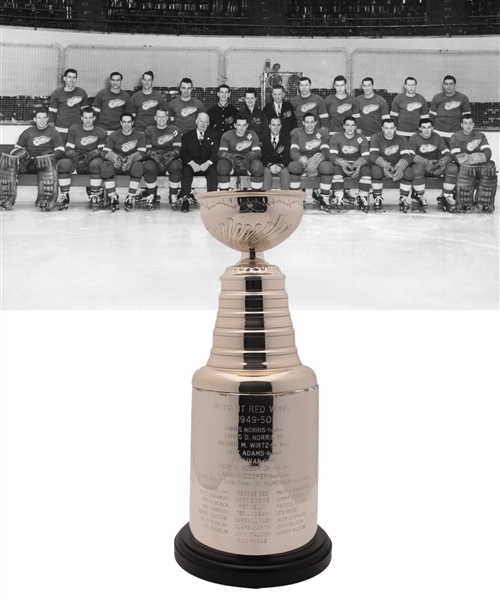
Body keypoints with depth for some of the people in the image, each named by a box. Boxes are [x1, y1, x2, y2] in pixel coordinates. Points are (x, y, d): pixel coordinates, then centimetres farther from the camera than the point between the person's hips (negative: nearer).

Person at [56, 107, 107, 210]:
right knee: (63, 164, -30)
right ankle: (64, 196, -20)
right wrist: (73, 155, -18)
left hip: (92, 160, -2)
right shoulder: (74, 130, 9)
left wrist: (93, 154, -21)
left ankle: (95, 196, -23)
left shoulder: (101, 132, 5)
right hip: (76, 162, 2)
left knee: (96, 164, -38)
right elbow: (68, 148, 6)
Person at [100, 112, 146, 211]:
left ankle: (130, 198, -26)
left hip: (131, 165, -1)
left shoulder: (139, 136, 4)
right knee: (105, 166, -31)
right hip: (116, 165, 1)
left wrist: (132, 158, -32)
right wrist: (114, 156, -30)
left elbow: (142, 153, -10)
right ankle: (113, 198, -22)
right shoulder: (113, 136, 6)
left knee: (138, 166, -36)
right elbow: (105, 152, -6)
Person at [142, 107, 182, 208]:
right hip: (154, 160, 0)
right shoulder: (149, 131, 9)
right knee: (148, 167, -34)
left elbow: (177, 149, -1)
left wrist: (171, 154, -21)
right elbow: (147, 150, 1)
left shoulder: (174, 130, 8)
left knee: (176, 166, -35)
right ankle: (151, 196, -14)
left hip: (170, 159, 0)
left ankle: (173, 196, -18)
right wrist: (153, 154, -19)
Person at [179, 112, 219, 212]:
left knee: (213, 171, -32)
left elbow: (215, 152, 0)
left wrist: (207, 163, -21)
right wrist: (192, 163, -19)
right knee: (186, 171, -31)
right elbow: (183, 153, 1)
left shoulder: (214, 135, 14)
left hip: (207, 165, 0)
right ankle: (185, 199, -35)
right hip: (192, 164, 0)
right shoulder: (187, 136, 13)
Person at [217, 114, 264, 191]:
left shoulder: (252, 135, 1)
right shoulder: (227, 136, -2)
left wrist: (250, 156, -33)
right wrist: (231, 158, -34)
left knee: (258, 166, -31)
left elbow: (258, 153, -10)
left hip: (247, 165, 1)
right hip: (231, 164, 0)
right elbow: (221, 153, -13)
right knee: (222, 166, -33)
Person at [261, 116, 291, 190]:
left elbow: (287, 156, -5)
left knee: (285, 172, -32)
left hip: (281, 165, 0)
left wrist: (280, 166, -24)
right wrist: (270, 165, -24)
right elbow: (263, 156, -4)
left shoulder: (285, 138, 3)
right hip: (268, 165, 0)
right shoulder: (265, 139, 4)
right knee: (266, 172, -32)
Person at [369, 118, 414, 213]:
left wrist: (399, 167, -37)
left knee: (409, 172, -30)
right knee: (376, 170, -37)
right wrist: (385, 165, -39)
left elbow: (407, 156, -13)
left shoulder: (401, 139, 2)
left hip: (397, 167, 2)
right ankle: (377, 198, -17)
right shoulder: (376, 138, -3)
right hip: (381, 165, -1)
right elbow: (373, 155, -19)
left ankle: (403, 199, -10)